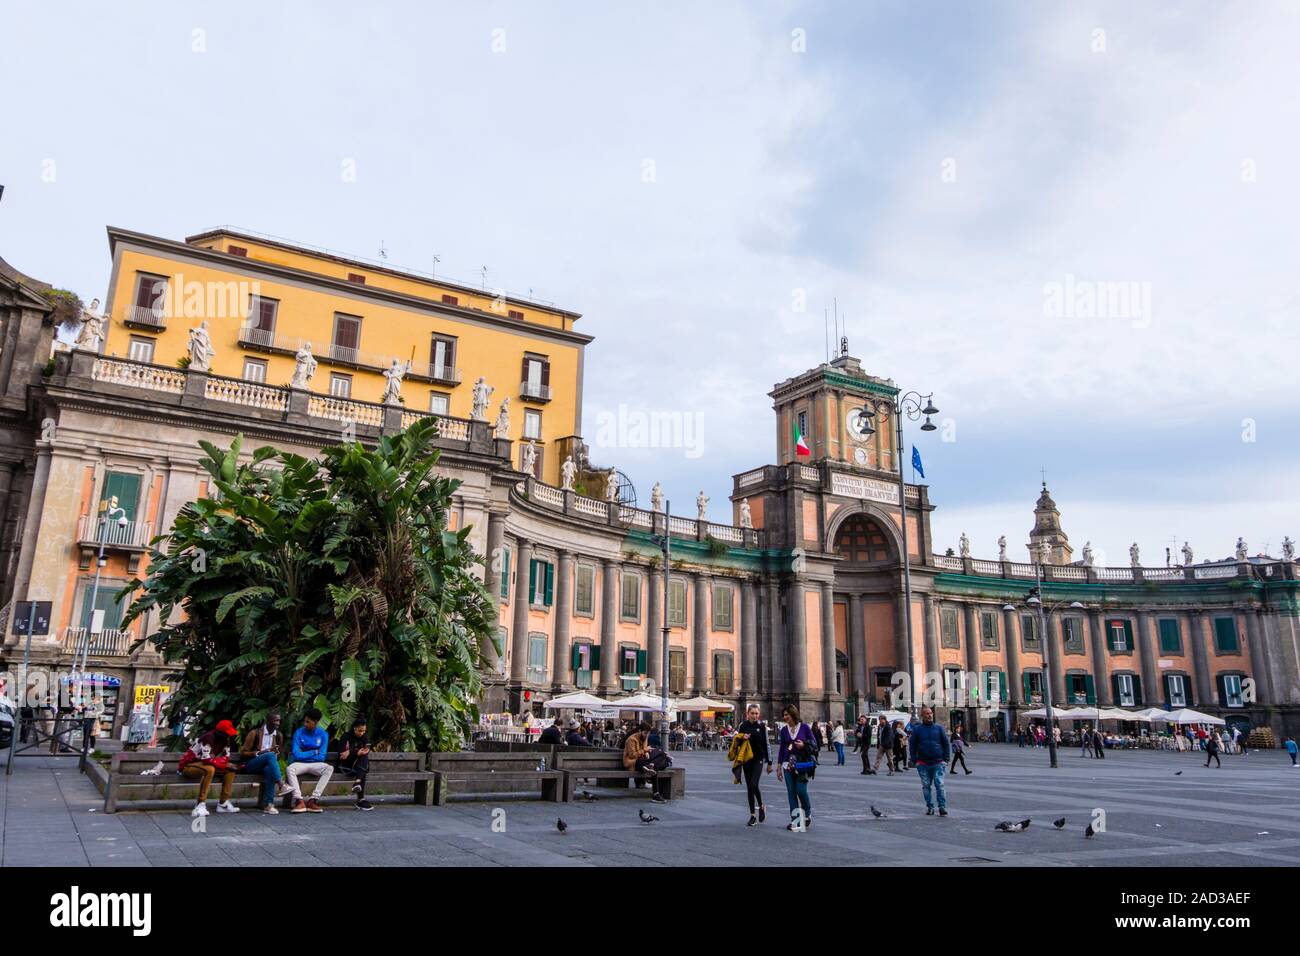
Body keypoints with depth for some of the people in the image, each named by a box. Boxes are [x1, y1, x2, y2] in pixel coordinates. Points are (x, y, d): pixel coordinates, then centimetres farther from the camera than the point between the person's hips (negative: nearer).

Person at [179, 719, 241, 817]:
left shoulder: (225, 740, 1)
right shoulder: (207, 738, -26)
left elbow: (226, 757, 3)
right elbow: (207, 759, -31)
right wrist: (224, 764, -20)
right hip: (187, 766, -9)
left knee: (230, 769, -4)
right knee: (209, 769, -37)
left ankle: (223, 803, -2)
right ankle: (200, 805, -35)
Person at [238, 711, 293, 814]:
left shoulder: (279, 735, 9)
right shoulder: (255, 733, -6)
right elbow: (243, 754, -5)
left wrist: (277, 753, -6)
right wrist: (260, 752, -18)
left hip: (268, 765, 3)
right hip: (251, 765, -3)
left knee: (269, 769, -37)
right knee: (270, 755, -35)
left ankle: (268, 804, -40)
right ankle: (281, 785, -45)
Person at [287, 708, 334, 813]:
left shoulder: (323, 734, 0)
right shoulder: (299, 733, -3)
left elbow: (321, 757, -4)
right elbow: (296, 755, -10)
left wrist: (305, 755, -4)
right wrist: (314, 752, -6)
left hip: (315, 765, 1)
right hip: (300, 764, -1)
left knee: (330, 768, -29)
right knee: (290, 768, -34)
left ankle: (313, 799, -32)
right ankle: (299, 801, -36)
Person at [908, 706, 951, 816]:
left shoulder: (939, 728, 4)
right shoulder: (917, 729, 4)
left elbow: (947, 744, 6)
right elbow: (912, 745, 6)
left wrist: (946, 759, 0)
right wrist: (915, 761, 1)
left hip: (938, 763, -1)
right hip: (923, 764, 1)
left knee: (940, 785, -8)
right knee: (926, 786, 6)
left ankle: (942, 807, -4)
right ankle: (930, 807, 15)